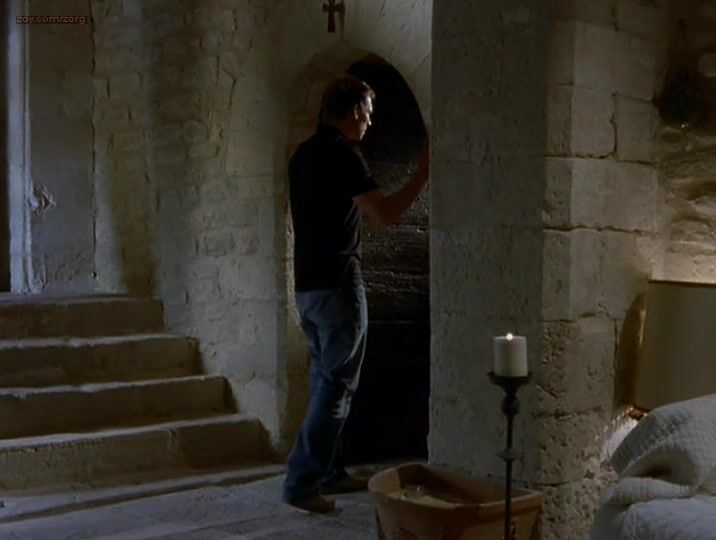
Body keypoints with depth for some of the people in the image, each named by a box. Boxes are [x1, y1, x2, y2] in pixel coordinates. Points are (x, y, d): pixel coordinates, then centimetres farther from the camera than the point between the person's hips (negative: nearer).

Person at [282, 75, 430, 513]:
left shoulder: (305, 153, 13)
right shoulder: (343, 155, -14)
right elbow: (386, 214, -19)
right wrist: (424, 172, -12)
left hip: (307, 284, 9)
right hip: (338, 285, -9)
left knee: (327, 381, 16)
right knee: (337, 386, -4)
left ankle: (329, 472, 22)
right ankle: (302, 483, -5)